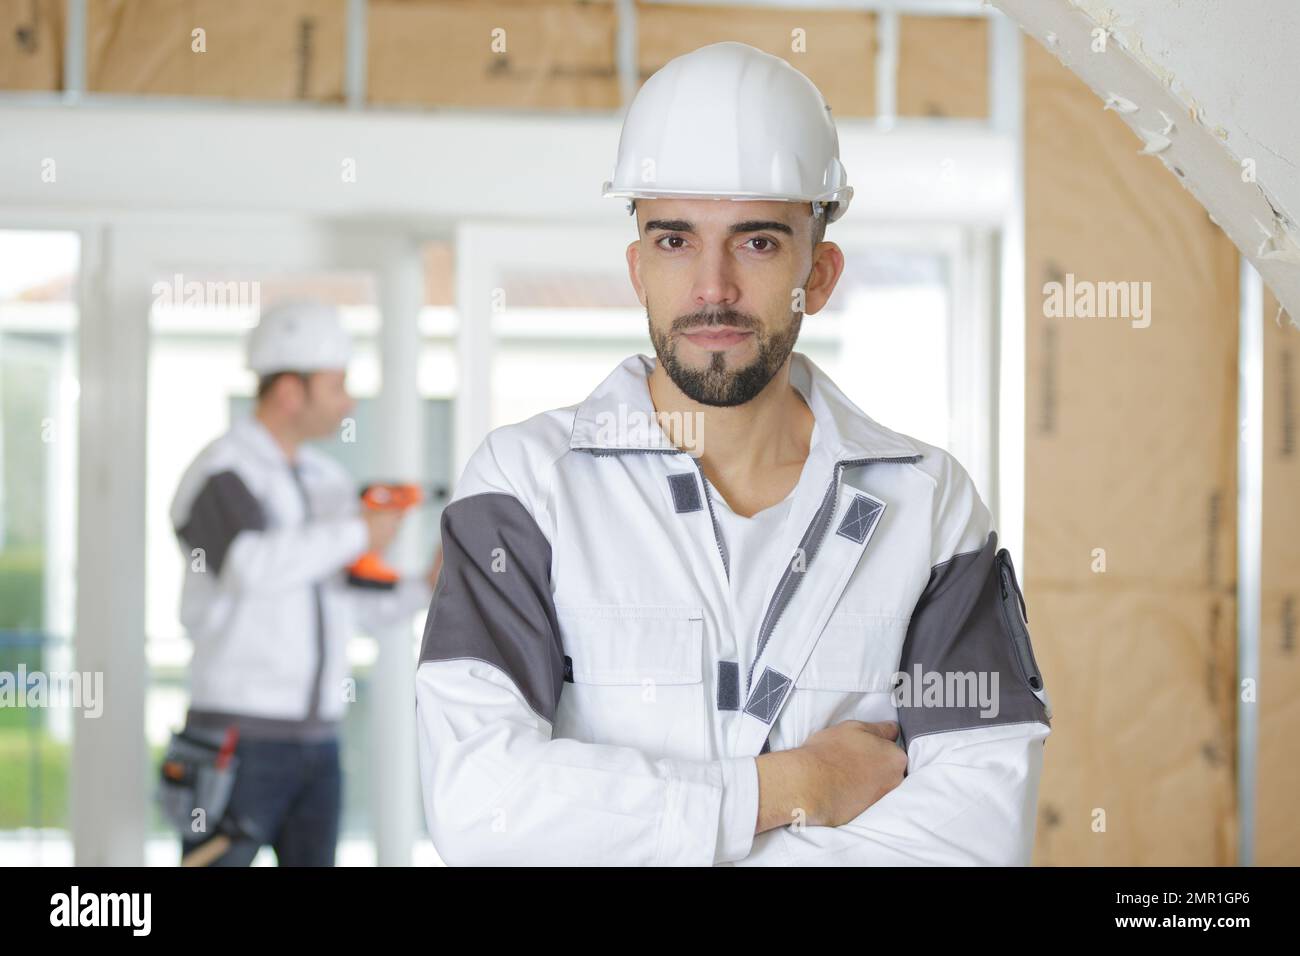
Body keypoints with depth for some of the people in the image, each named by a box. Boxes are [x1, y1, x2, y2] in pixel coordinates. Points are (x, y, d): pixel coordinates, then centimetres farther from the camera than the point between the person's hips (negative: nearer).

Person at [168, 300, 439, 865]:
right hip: (238, 739, -7)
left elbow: (354, 609, 19)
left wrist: (427, 588, 2)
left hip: (317, 739, 7)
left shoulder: (328, 481, 13)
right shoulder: (220, 477, -11)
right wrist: (357, 533, -21)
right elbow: (252, 566, -32)